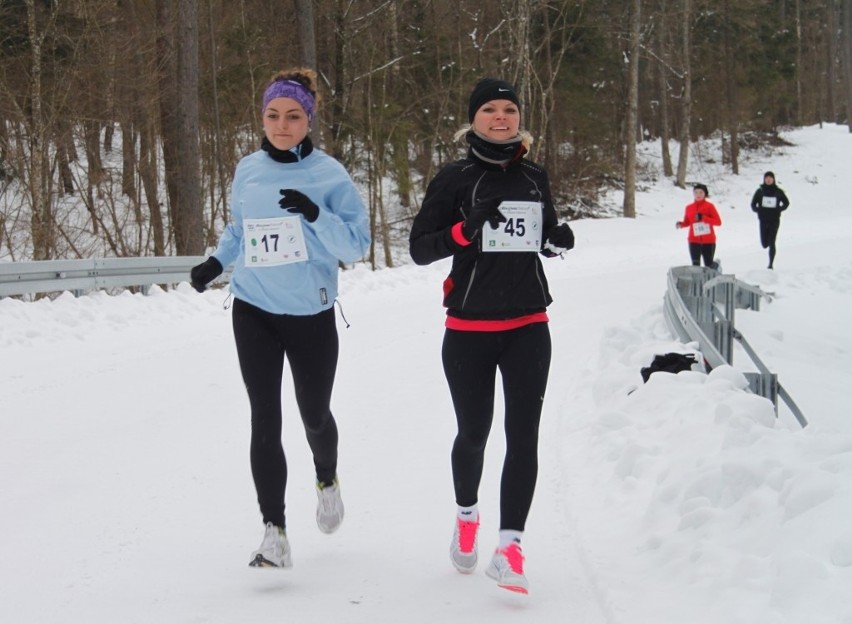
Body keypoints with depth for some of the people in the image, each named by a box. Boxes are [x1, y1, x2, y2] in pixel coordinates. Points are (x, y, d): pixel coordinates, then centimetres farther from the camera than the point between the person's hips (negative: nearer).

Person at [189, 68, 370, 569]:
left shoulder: (329, 174, -8)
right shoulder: (248, 170, 3)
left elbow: (357, 245, -11)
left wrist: (315, 214, -26)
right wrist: (217, 262, 5)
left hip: (311, 315, -2)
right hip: (254, 311, 2)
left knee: (314, 413, 14)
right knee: (265, 419, -8)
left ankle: (328, 479, 47)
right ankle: (274, 531, -8)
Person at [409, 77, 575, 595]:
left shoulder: (535, 178, 8)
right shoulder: (455, 179, -3)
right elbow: (420, 248, -5)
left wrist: (560, 239, -1)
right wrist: (465, 230, -22)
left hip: (528, 326, 2)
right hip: (469, 328, -2)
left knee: (523, 435, -9)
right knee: (474, 432, 11)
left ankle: (510, 547, -10)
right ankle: (467, 514, 38)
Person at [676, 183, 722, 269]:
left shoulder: (709, 206, -4)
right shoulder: (689, 208, 5)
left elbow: (718, 222, -9)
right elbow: (687, 222, 17)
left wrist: (703, 218, -20)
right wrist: (680, 224, -7)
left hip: (708, 241, -2)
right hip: (694, 241, 2)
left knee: (709, 265, 7)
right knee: (695, 265, -9)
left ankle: (716, 265, 40)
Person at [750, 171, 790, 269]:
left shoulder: (778, 192, 0)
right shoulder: (760, 191, 1)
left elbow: (786, 203, 11)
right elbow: (753, 204, 9)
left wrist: (779, 210, -6)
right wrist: (758, 210, -10)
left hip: (774, 221, -1)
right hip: (763, 220, 1)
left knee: (771, 243, -7)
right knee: (764, 244, 1)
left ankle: (771, 264, -1)